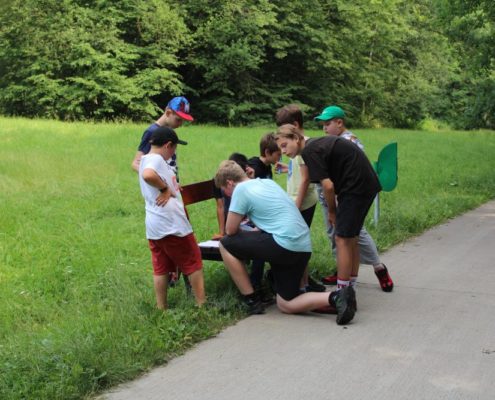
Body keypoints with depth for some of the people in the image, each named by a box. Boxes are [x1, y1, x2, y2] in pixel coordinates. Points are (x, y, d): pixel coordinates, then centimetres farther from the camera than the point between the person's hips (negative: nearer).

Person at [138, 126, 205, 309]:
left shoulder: (146, 160, 16)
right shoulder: (156, 159, -14)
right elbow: (148, 175, -36)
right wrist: (165, 188, -23)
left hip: (153, 226, 9)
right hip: (171, 224, -9)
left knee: (161, 269, 11)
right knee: (193, 263, 4)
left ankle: (161, 309, 14)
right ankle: (202, 305, 9)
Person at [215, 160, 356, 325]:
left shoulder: (241, 189, -3)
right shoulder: (267, 182, 21)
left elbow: (230, 230, 0)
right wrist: (254, 230, 28)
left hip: (285, 245, -9)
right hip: (304, 247, 9)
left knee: (226, 245, 5)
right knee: (286, 305, 16)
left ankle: (252, 301, 7)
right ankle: (336, 298, -2)